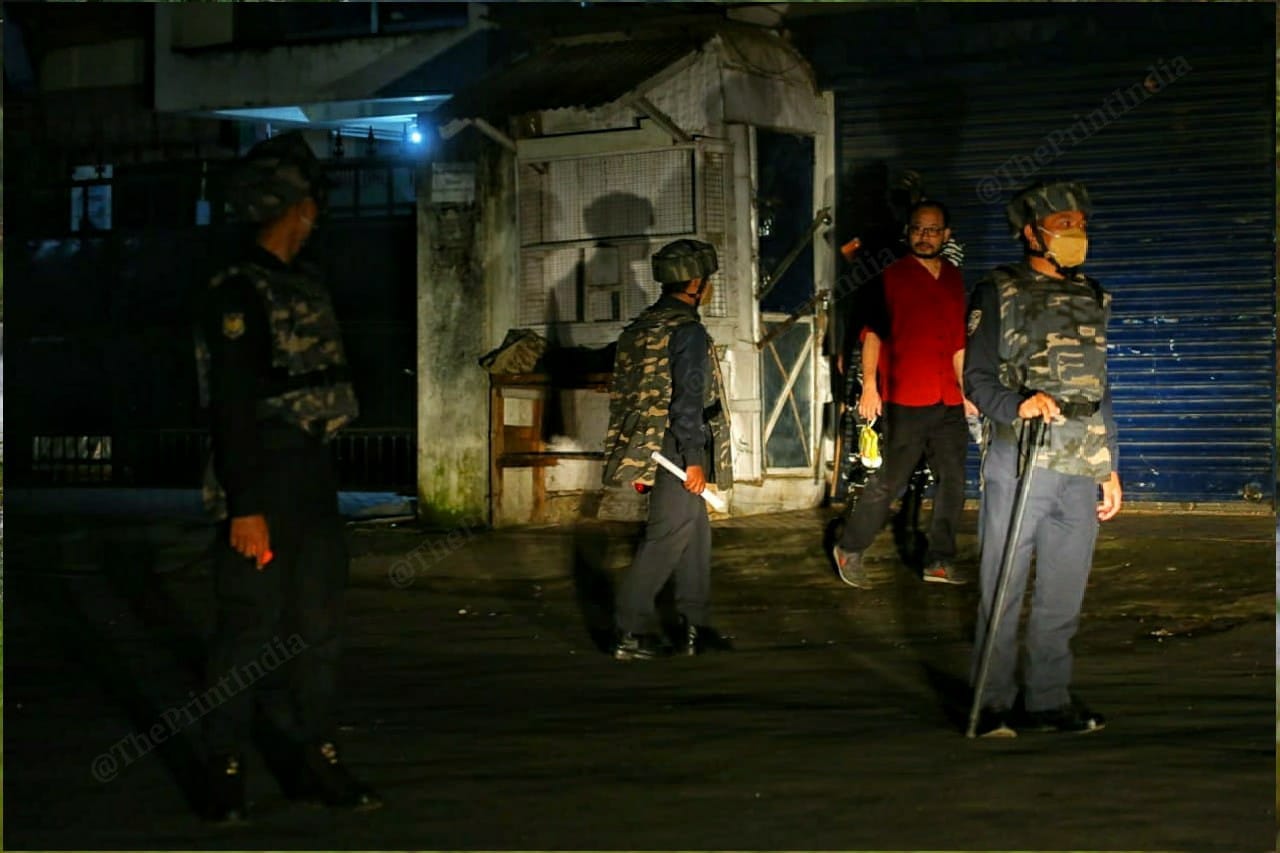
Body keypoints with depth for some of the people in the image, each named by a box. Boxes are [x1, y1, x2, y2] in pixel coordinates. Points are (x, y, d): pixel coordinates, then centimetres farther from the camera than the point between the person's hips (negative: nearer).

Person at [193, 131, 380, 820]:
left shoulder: (305, 287, 13)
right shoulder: (238, 293, -13)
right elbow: (232, 404, -17)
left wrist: (320, 475, 15)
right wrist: (244, 508, -21)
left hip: (311, 475, 8)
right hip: (262, 482, -8)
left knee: (318, 621, 11)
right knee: (252, 628, -3)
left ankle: (309, 755, 19)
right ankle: (226, 770, 8)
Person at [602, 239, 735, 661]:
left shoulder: (640, 327, 13)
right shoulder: (687, 330, -14)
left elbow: (624, 392, 17)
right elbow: (689, 399, -20)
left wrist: (640, 458, 23)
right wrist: (694, 460, -19)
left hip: (649, 448, 9)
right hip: (678, 451, -9)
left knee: (695, 532, 15)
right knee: (667, 538, -5)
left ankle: (694, 628, 18)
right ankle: (632, 632, -5)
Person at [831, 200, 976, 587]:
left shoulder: (953, 279, 14)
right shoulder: (892, 276, -2)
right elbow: (872, 333, -6)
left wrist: (965, 390, 20)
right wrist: (869, 384, -15)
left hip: (948, 402, 6)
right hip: (905, 399, -6)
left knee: (953, 479, 5)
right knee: (891, 480, -3)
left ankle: (940, 561, 14)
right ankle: (849, 549, 11)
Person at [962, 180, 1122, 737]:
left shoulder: (1091, 299, 18)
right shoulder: (999, 293, 2)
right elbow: (978, 379, -3)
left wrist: (1110, 468, 17)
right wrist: (1019, 404, -23)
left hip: (1081, 472, 5)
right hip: (1019, 464, -5)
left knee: (1064, 594, 8)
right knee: (1003, 591, -1)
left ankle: (1050, 700, 17)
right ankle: (992, 704, 6)